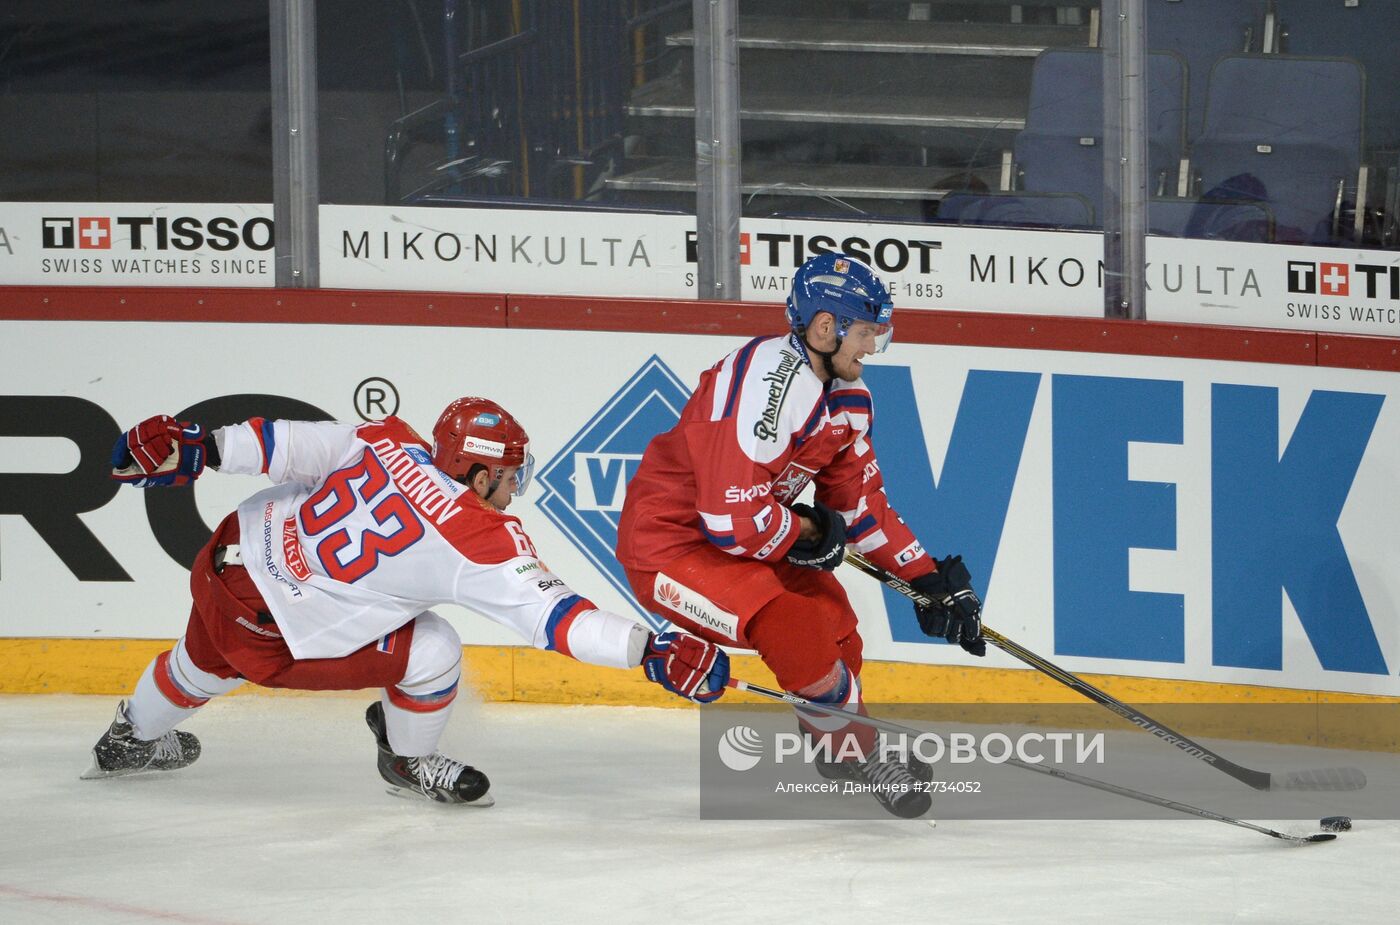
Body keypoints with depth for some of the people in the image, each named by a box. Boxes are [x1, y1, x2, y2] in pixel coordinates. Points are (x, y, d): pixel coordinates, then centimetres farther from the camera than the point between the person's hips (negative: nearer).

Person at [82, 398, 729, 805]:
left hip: (229, 557, 7)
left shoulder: (389, 443, -5)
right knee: (432, 652, -4)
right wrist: (654, 651, -24)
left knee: (206, 663, 37)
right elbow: (552, 618, -24)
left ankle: (133, 739, 64)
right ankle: (408, 761, 22)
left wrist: (198, 445, -4)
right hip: (274, 636, -7)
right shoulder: (483, 541, -20)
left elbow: (290, 444, -6)